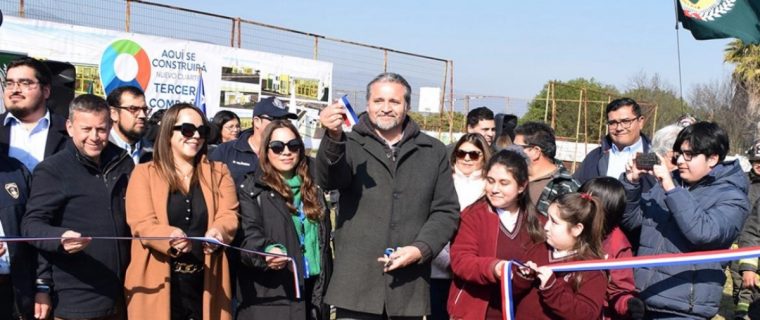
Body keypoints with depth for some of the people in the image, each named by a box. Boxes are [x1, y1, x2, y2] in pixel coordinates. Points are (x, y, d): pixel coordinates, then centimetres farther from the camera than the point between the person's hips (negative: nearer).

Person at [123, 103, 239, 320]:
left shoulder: (219, 172, 12)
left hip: (206, 281, 2)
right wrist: (171, 237, -29)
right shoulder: (144, 173, 3)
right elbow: (141, 224, -8)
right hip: (159, 282, -2)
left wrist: (218, 231, -24)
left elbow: (229, 215, 0)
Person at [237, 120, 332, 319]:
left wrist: (326, 287, 12)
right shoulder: (252, 189, 1)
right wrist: (268, 251, -34)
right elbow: (249, 235, -13)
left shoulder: (313, 190, 18)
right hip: (269, 295, -5)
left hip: (312, 291, 5)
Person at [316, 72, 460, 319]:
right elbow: (329, 179, -17)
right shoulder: (350, 145, 4)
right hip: (357, 285, -2)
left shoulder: (433, 152, 12)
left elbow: (446, 211, 10)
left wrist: (421, 248, -7)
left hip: (409, 287, 2)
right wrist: (333, 137, -37)